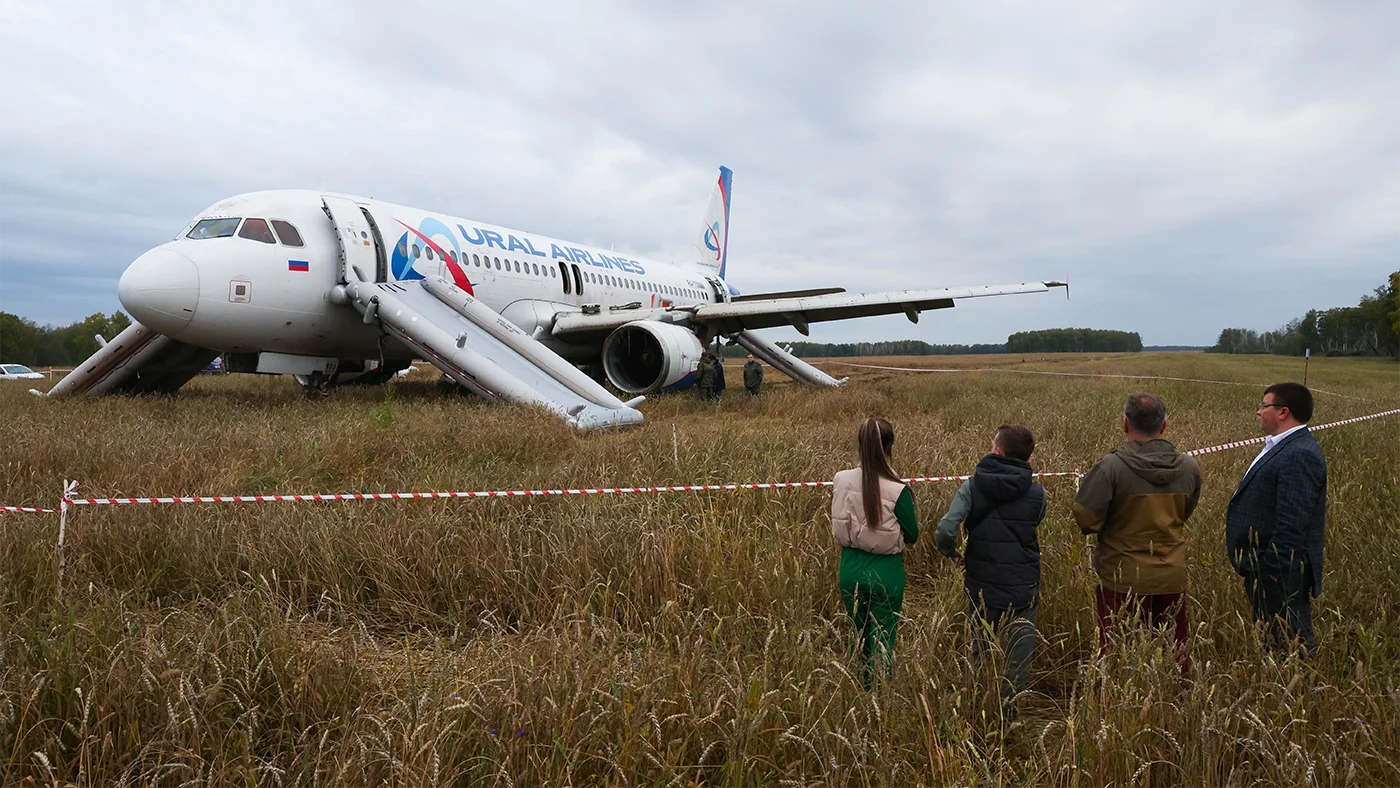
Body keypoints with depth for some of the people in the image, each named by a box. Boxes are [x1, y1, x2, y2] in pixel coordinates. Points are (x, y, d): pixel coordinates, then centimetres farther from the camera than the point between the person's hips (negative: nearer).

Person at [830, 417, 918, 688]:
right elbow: (912, 536, -6)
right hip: (886, 573, -4)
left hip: (851, 569, 4)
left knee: (860, 634, 23)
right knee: (882, 640, 11)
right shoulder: (897, 491, -19)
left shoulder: (842, 481, -9)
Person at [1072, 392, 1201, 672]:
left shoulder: (1111, 467, -18)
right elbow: (1185, 512, 13)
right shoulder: (1189, 467, -2)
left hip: (1123, 580, -4)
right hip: (1172, 578, 4)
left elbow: (1085, 520, -16)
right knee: (1174, 652, 16)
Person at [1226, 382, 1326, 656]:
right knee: (1268, 636, 20)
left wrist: (1272, 572, -24)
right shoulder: (1283, 446, 12)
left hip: (1279, 571, -11)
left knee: (1289, 643, 0)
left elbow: (1292, 523, -27)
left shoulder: (1299, 455, -22)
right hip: (1264, 565, 11)